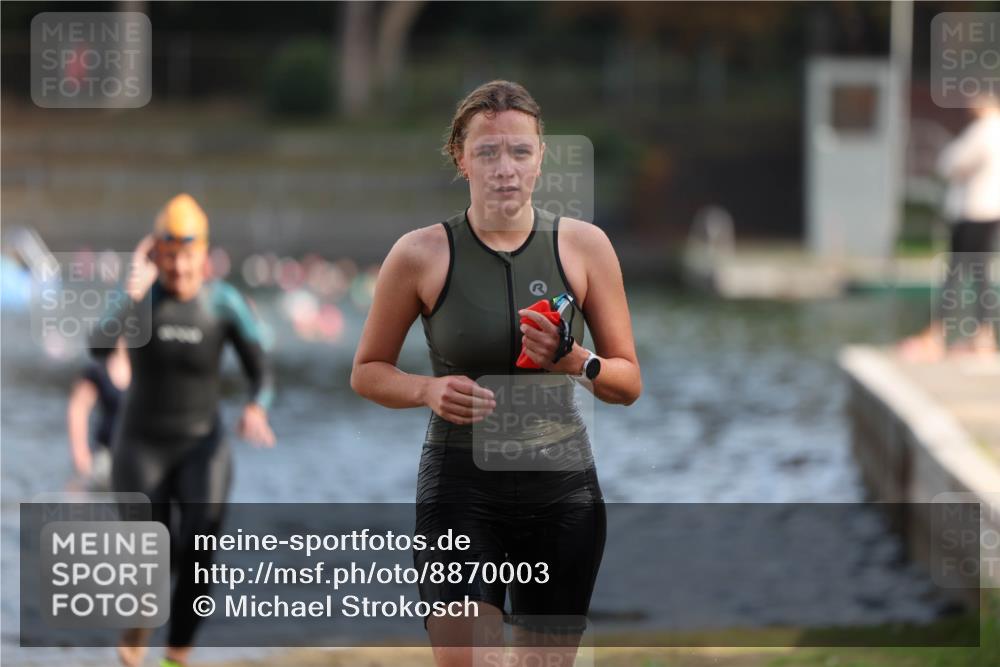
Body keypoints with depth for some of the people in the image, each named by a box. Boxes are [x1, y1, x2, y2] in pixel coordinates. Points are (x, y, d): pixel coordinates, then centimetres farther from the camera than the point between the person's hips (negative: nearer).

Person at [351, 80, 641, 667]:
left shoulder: (583, 245, 2)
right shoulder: (422, 254, -3)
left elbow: (630, 383, 7)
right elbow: (367, 372, 8)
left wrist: (576, 363, -14)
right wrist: (428, 389, -12)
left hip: (563, 489, 2)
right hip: (463, 484, -2)